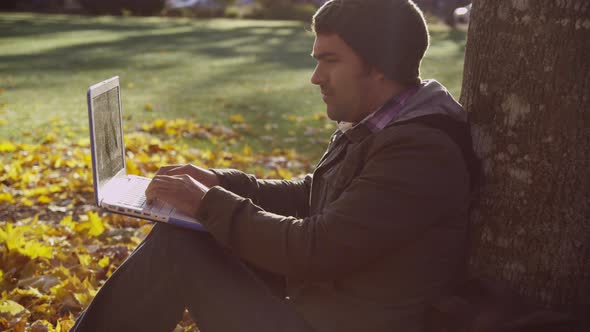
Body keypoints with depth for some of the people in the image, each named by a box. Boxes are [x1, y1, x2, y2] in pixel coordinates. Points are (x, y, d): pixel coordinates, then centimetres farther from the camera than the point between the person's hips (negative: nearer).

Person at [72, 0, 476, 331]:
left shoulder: (421, 153, -24)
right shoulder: (375, 126, 6)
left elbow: (315, 250, -26)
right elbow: (307, 197, 16)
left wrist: (209, 203, -16)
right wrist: (219, 182, 3)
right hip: (315, 296, 9)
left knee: (174, 248, -12)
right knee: (177, 234, 3)